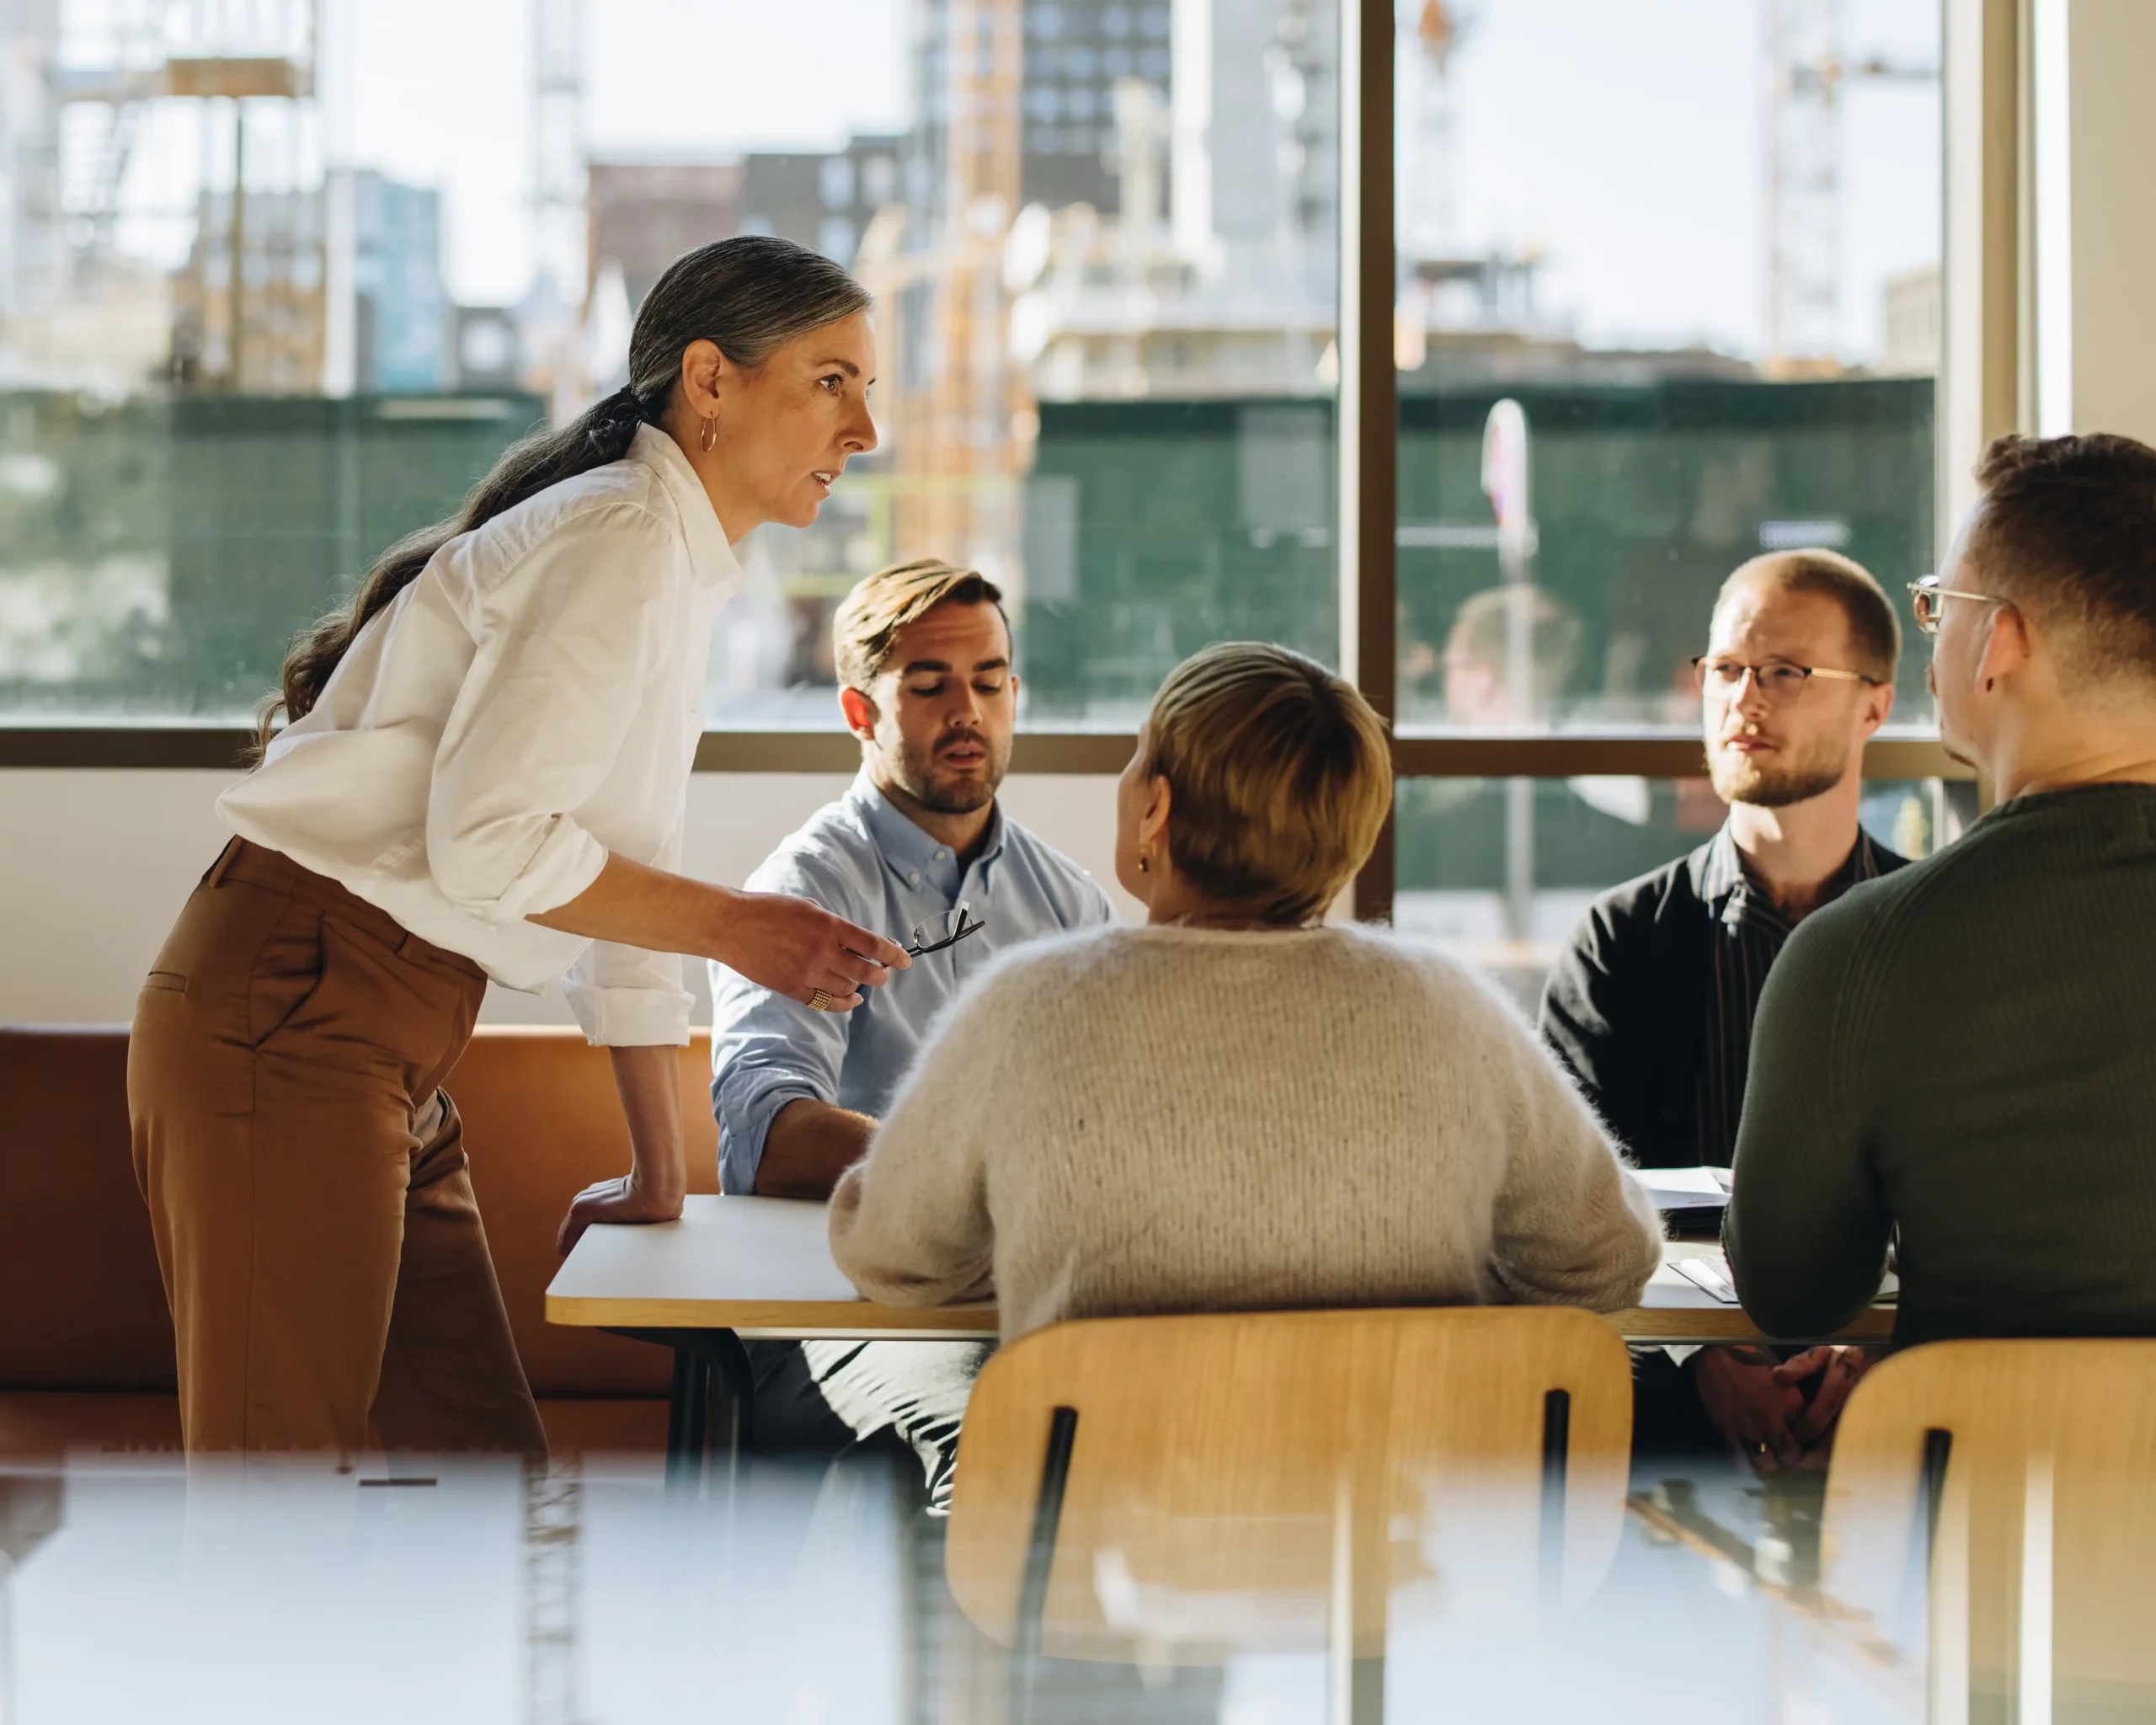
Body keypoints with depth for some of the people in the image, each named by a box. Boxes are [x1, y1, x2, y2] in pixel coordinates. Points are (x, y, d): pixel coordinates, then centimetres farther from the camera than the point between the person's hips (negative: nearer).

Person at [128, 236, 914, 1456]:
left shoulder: (679, 568, 19)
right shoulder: (619, 541, -12)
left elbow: (627, 870, 24)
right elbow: (488, 838, -21)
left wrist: (660, 1174, 27)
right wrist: (735, 928, -11)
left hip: (393, 1053, 10)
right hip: (287, 1015, -10)